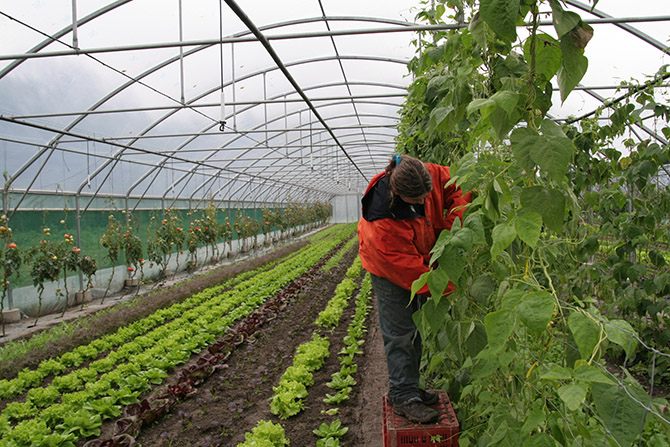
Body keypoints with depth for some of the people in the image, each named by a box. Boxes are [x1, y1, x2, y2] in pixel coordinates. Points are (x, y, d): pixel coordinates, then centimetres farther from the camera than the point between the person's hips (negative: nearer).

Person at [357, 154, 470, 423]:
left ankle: (409, 388, 28)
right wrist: (447, 287, -29)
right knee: (400, 333, -5)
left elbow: (456, 187, -6)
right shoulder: (381, 221, -40)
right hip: (390, 269, -7)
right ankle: (403, 397, 8)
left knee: (415, 327, 14)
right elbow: (405, 265, -33)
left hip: (421, 261, 7)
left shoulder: (430, 176, -26)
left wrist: (455, 224, -22)